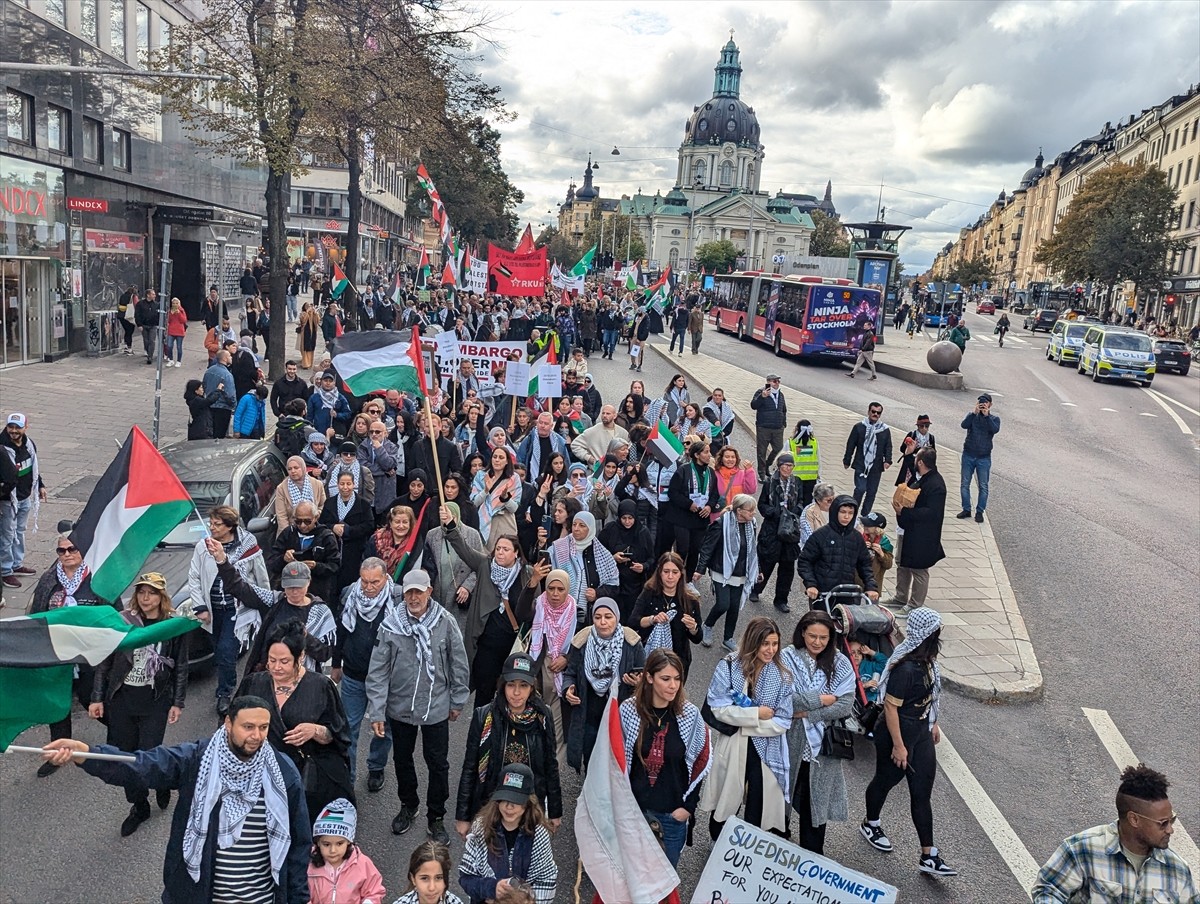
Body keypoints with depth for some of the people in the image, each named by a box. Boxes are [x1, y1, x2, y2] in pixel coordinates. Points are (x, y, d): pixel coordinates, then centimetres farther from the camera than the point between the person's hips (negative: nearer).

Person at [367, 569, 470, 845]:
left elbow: (459, 664, -3)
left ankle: (436, 817, 30)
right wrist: (376, 711, -12)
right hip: (399, 707, 1)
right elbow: (378, 671, -10)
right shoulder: (390, 625, -14)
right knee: (402, 760, 21)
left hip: (437, 708, -1)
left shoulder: (445, 622, -13)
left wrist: (458, 701, 2)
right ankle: (408, 806, 45)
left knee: (438, 763, 10)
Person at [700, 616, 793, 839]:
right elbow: (719, 708, -15)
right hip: (731, 751, -1)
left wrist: (741, 722, -14)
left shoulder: (782, 676, -5)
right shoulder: (729, 667, -10)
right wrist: (756, 714, -17)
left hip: (766, 753, 1)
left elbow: (782, 722, -8)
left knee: (756, 814, 11)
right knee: (725, 806, 16)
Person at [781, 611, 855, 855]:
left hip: (823, 744, 1)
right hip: (789, 742, -1)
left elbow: (845, 705, -10)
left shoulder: (841, 664, -3)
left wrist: (808, 713, -15)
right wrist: (820, 699, -14)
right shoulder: (787, 658, -9)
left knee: (815, 802, 12)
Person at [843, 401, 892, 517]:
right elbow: (851, 445, 4)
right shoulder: (859, 427, 0)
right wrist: (847, 461, 5)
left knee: (872, 492, 6)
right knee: (860, 489, -12)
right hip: (861, 465, -3)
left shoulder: (885, 430, 7)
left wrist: (887, 460, -7)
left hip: (876, 467, 3)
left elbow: (888, 447, 9)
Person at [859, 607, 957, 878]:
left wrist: (933, 723, 21)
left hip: (921, 732, 8)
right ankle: (870, 824, 44)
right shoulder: (905, 668, -30)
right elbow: (890, 706, -25)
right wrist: (898, 746, -21)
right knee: (887, 779, 17)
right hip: (899, 733, -8)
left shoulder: (926, 660, -3)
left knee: (922, 793, 10)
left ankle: (928, 856, 18)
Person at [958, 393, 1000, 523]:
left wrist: (987, 415, -25)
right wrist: (974, 412, -25)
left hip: (984, 458, -1)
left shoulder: (994, 419, 2)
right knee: (964, 484, 5)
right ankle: (966, 509, 16)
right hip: (968, 455, 1)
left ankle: (980, 512, 9)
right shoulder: (972, 416, 4)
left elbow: (995, 430, -19)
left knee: (983, 486, 1)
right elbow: (964, 425, -16)